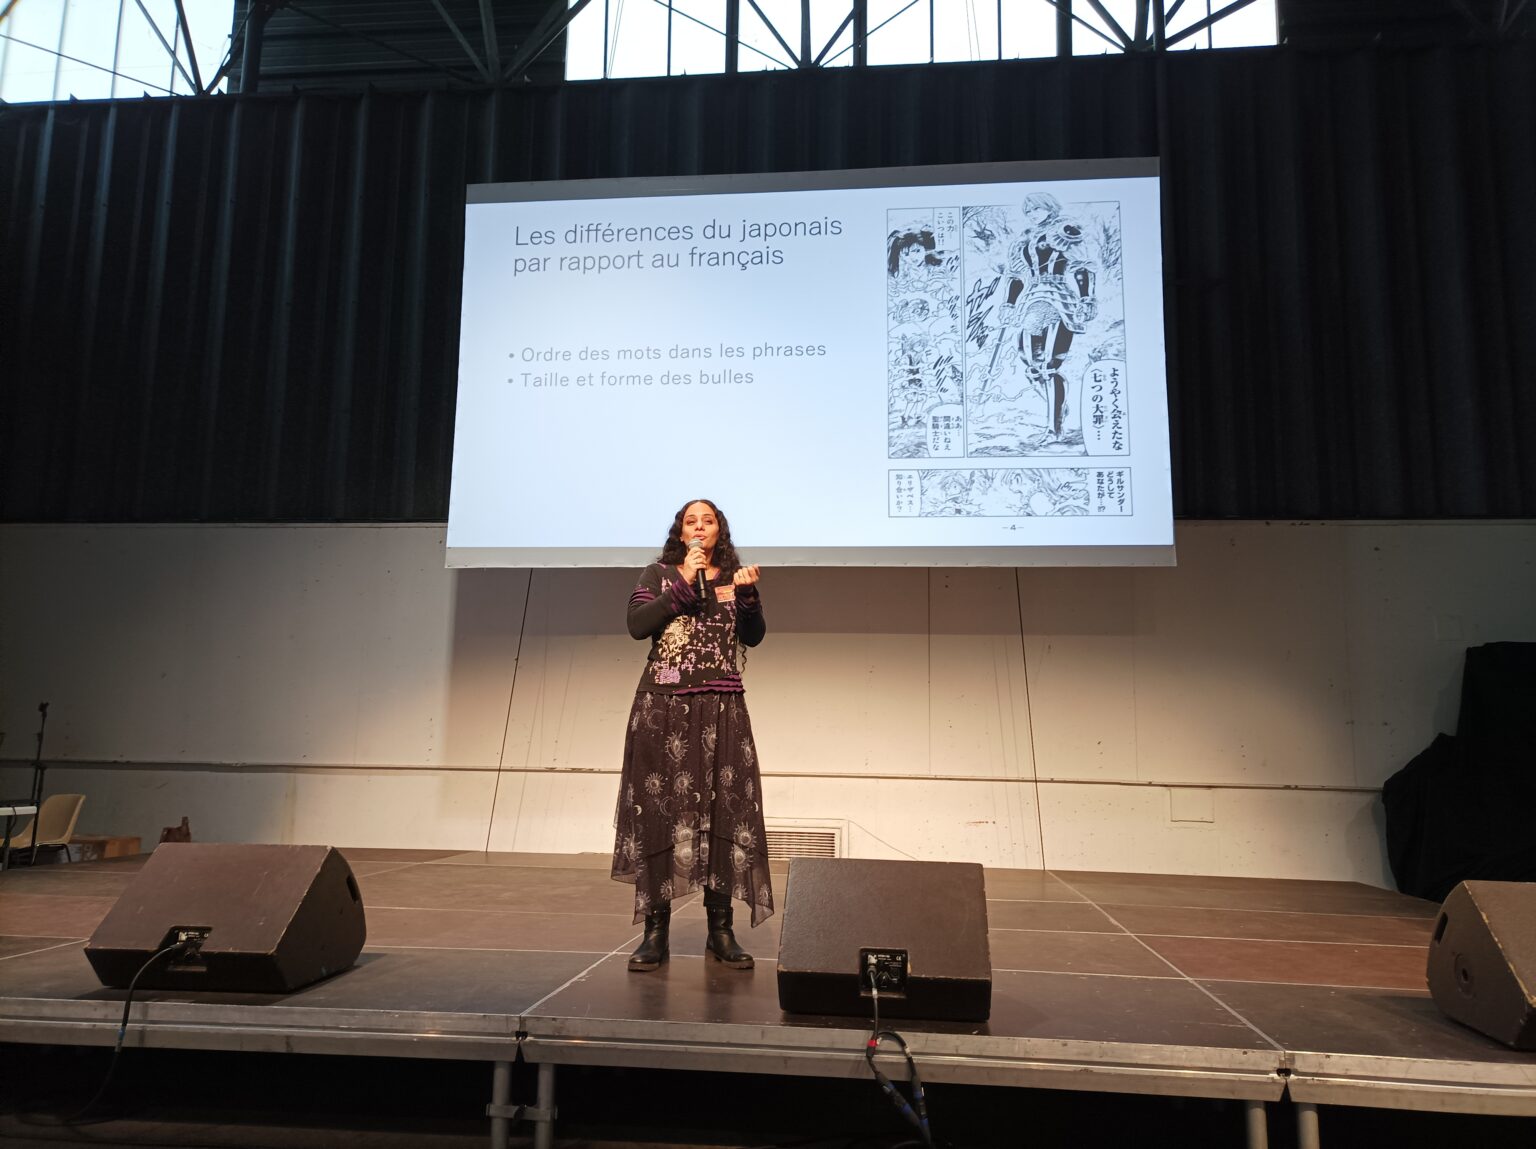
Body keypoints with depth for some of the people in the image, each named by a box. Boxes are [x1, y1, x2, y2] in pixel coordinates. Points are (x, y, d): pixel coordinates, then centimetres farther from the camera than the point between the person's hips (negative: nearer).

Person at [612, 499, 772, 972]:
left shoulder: (734, 576, 14)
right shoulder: (659, 573, 9)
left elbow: (753, 637, 4)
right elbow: (637, 624, -7)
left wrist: (746, 593, -11)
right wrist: (684, 583, -10)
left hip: (722, 708, 2)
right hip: (663, 706, -1)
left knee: (723, 812, -2)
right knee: (659, 811, -4)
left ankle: (720, 930, 6)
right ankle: (656, 929, 3)